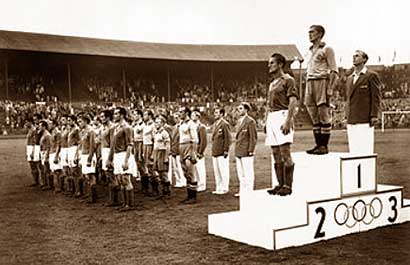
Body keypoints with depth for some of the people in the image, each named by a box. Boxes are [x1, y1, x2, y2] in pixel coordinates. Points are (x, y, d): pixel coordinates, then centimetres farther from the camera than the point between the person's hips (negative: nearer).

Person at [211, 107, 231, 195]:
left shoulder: (224, 124, -10)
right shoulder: (215, 124, 16)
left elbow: (228, 138, -13)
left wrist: (226, 150, -15)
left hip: (222, 152, -8)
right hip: (215, 152, 9)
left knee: (223, 170, -2)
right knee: (216, 171, 11)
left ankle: (225, 188, 5)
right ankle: (218, 188, 19)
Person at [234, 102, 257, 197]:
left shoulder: (250, 121, -8)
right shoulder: (239, 121, 17)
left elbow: (253, 137, -11)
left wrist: (251, 150, -15)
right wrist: (236, 150, 15)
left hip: (246, 152, -9)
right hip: (238, 152, 9)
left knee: (248, 173, -3)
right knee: (240, 173, 12)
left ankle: (249, 192, 2)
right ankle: (242, 191, 20)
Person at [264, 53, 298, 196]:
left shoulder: (288, 80, -3)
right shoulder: (272, 83, 21)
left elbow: (293, 101, -12)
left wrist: (287, 121, -21)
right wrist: (266, 122, 19)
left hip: (282, 115, -8)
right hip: (271, 117, 9)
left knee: (285, 153, -11)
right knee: (276, 154, 7)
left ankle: (288, 186, -8)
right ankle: (280, 184, 11)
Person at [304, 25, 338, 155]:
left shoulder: (327, 49, 0)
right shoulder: (310, 51, 21)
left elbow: (334, 71, -5)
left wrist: (330, 89, -16)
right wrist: (306, 91, 17)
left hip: (322, 81, -7)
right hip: (310, 84, 7)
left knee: (324, 114, -6)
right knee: (314, 116, 6)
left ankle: (324, 146, -5)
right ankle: (318, 144, 11)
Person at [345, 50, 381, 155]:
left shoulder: (372, 76, 0)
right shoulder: (350, 78, 19)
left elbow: (376, 97, -6)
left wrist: (374, 116, -14)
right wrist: (348, 117, 15)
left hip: (365, 120, -6)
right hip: (351, 121, 6)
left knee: (365, 149, -7)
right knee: (353, 150, 5)